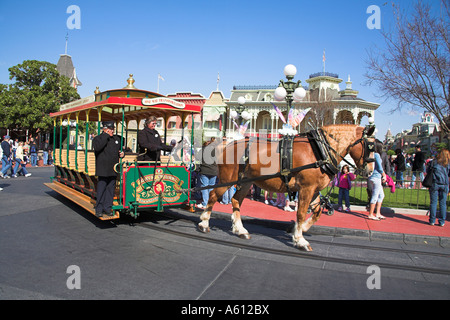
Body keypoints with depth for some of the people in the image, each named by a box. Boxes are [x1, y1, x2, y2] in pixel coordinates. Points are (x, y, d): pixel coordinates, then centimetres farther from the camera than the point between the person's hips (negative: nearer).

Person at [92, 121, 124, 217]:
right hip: (102, 170, -5)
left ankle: (108, 207, 18)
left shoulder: (117, 138, 15)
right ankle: (99, 209, 9)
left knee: (111, 188, 8)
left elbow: (121, 149, 28)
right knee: (101, 189, -1)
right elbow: (97, 147, -23)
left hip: (113, 169, 5)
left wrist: (122, 153, 4)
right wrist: (106, 135, -16)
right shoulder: (98, 138, -1)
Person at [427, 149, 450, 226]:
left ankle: (432, 220, 7)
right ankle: (442, 221, 10)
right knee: (443, 203, 7)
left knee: (433, 202, 5)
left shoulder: (434, 162, 3)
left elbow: (428, 172, 8)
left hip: (434, 184, 0)